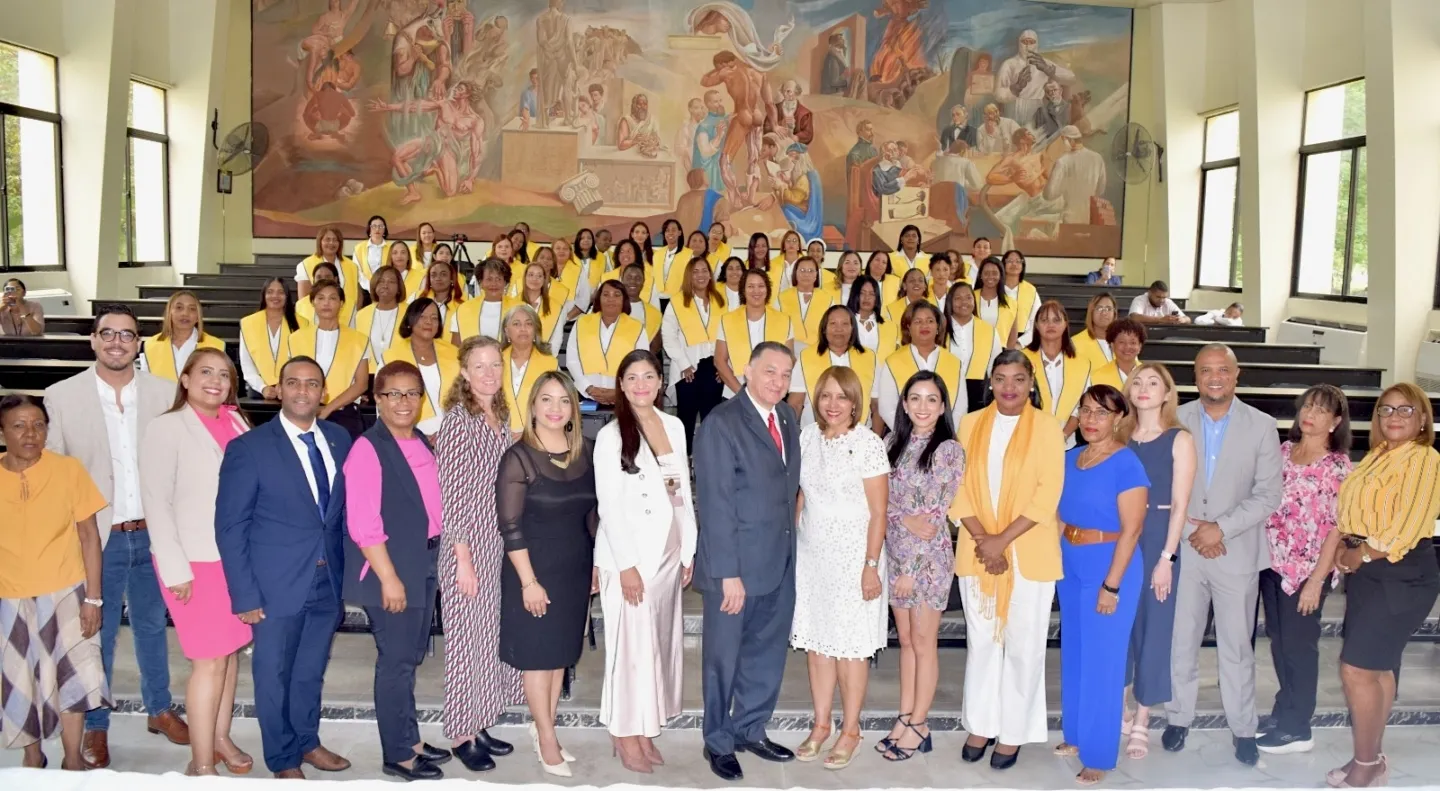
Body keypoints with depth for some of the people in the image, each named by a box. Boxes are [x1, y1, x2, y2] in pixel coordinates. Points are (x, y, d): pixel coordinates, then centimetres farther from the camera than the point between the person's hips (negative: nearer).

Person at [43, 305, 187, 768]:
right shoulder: (60, 398, -5)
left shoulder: (165, 394, -2)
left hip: (152, 534, 2)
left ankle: (159, 709, 36)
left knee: (152, 626, 19)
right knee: (97, 634, 11)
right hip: (97, 538, -2)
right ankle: (95, 726, 28)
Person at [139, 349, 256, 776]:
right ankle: (201, 763, 9)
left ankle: (220, 737, 29)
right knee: (210, 660, -3)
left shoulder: (238, 424, 6)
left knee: (231, 650, 12)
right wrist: (175, 569, -14)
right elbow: (156, 502, -10)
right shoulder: (165, 428, -8)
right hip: (195, 561, -5)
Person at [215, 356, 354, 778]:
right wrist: (244, 595, -13)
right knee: (275, 675, 11)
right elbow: (230, 527, -10)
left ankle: (307, 741, 39)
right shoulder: (249, 447, -10)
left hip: (328, 581, 4)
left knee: (311, 671, 19)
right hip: (277, 584, -4)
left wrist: (349, 570, 2)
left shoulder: (339, 439, 3)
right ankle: (283, 760, 29)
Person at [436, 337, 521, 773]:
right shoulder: (458, 420, -14)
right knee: (466, 638, 3)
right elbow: (449, 495, -17)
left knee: (492, 635, 14)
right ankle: (460, 735, 16)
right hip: (467, 547, -7)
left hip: (500, 543, 7)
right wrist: (464, 559, -18)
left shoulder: (502, 417, 9)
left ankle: (478, 725, 27)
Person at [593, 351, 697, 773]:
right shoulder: (611, 435, -9)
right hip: (629, 554, -5)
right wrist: (626, 565, -16)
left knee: (662, 641, 10)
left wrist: (688, 550, 7)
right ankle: (626, 736, 13)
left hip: (668, 552, 6)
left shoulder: (675, 426, 6)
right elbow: (609, 506, -12)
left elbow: (684, 492, 9)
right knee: (632, 642, 1)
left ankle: (645, 730, 22)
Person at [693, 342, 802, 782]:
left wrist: (789, 544, 0)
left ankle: (750, 730, 36)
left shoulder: (787, 418, 7)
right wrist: (728, 573, -20)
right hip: (736, 565, -6)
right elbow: (716, 504, -18)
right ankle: (718, 743, 29)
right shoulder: (721, 424, -15)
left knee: (767, 654, 18)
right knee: (723, 657, 11)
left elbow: (788, 485, 7)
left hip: (781, 563, 7)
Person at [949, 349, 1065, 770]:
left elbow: (1048, 494, -9)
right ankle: (981, 724, 24)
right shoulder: (971, 423, 5)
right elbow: (960, 487, 2)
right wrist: (982, 539, -10)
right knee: (981, 639, 11)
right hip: (977, 550, 3)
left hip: (1029, 554, -3)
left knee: (1022, 645, 4)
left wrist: (1002, 540, -15)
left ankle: (1013, 732, 17)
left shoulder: (1047, 426, -4)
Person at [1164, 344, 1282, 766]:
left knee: (1236, 647, 8)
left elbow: (1268, 495, -6)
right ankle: (1179, 717, 25)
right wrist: (1191, 529, -11)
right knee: (1181, 641, 10)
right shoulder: (1176, 420, 1)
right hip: (1182, 549, 1)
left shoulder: (1262, 426, -2)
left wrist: (1221, 528, -14)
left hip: (1237, 553, -1)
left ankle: (1243, 728, 22)